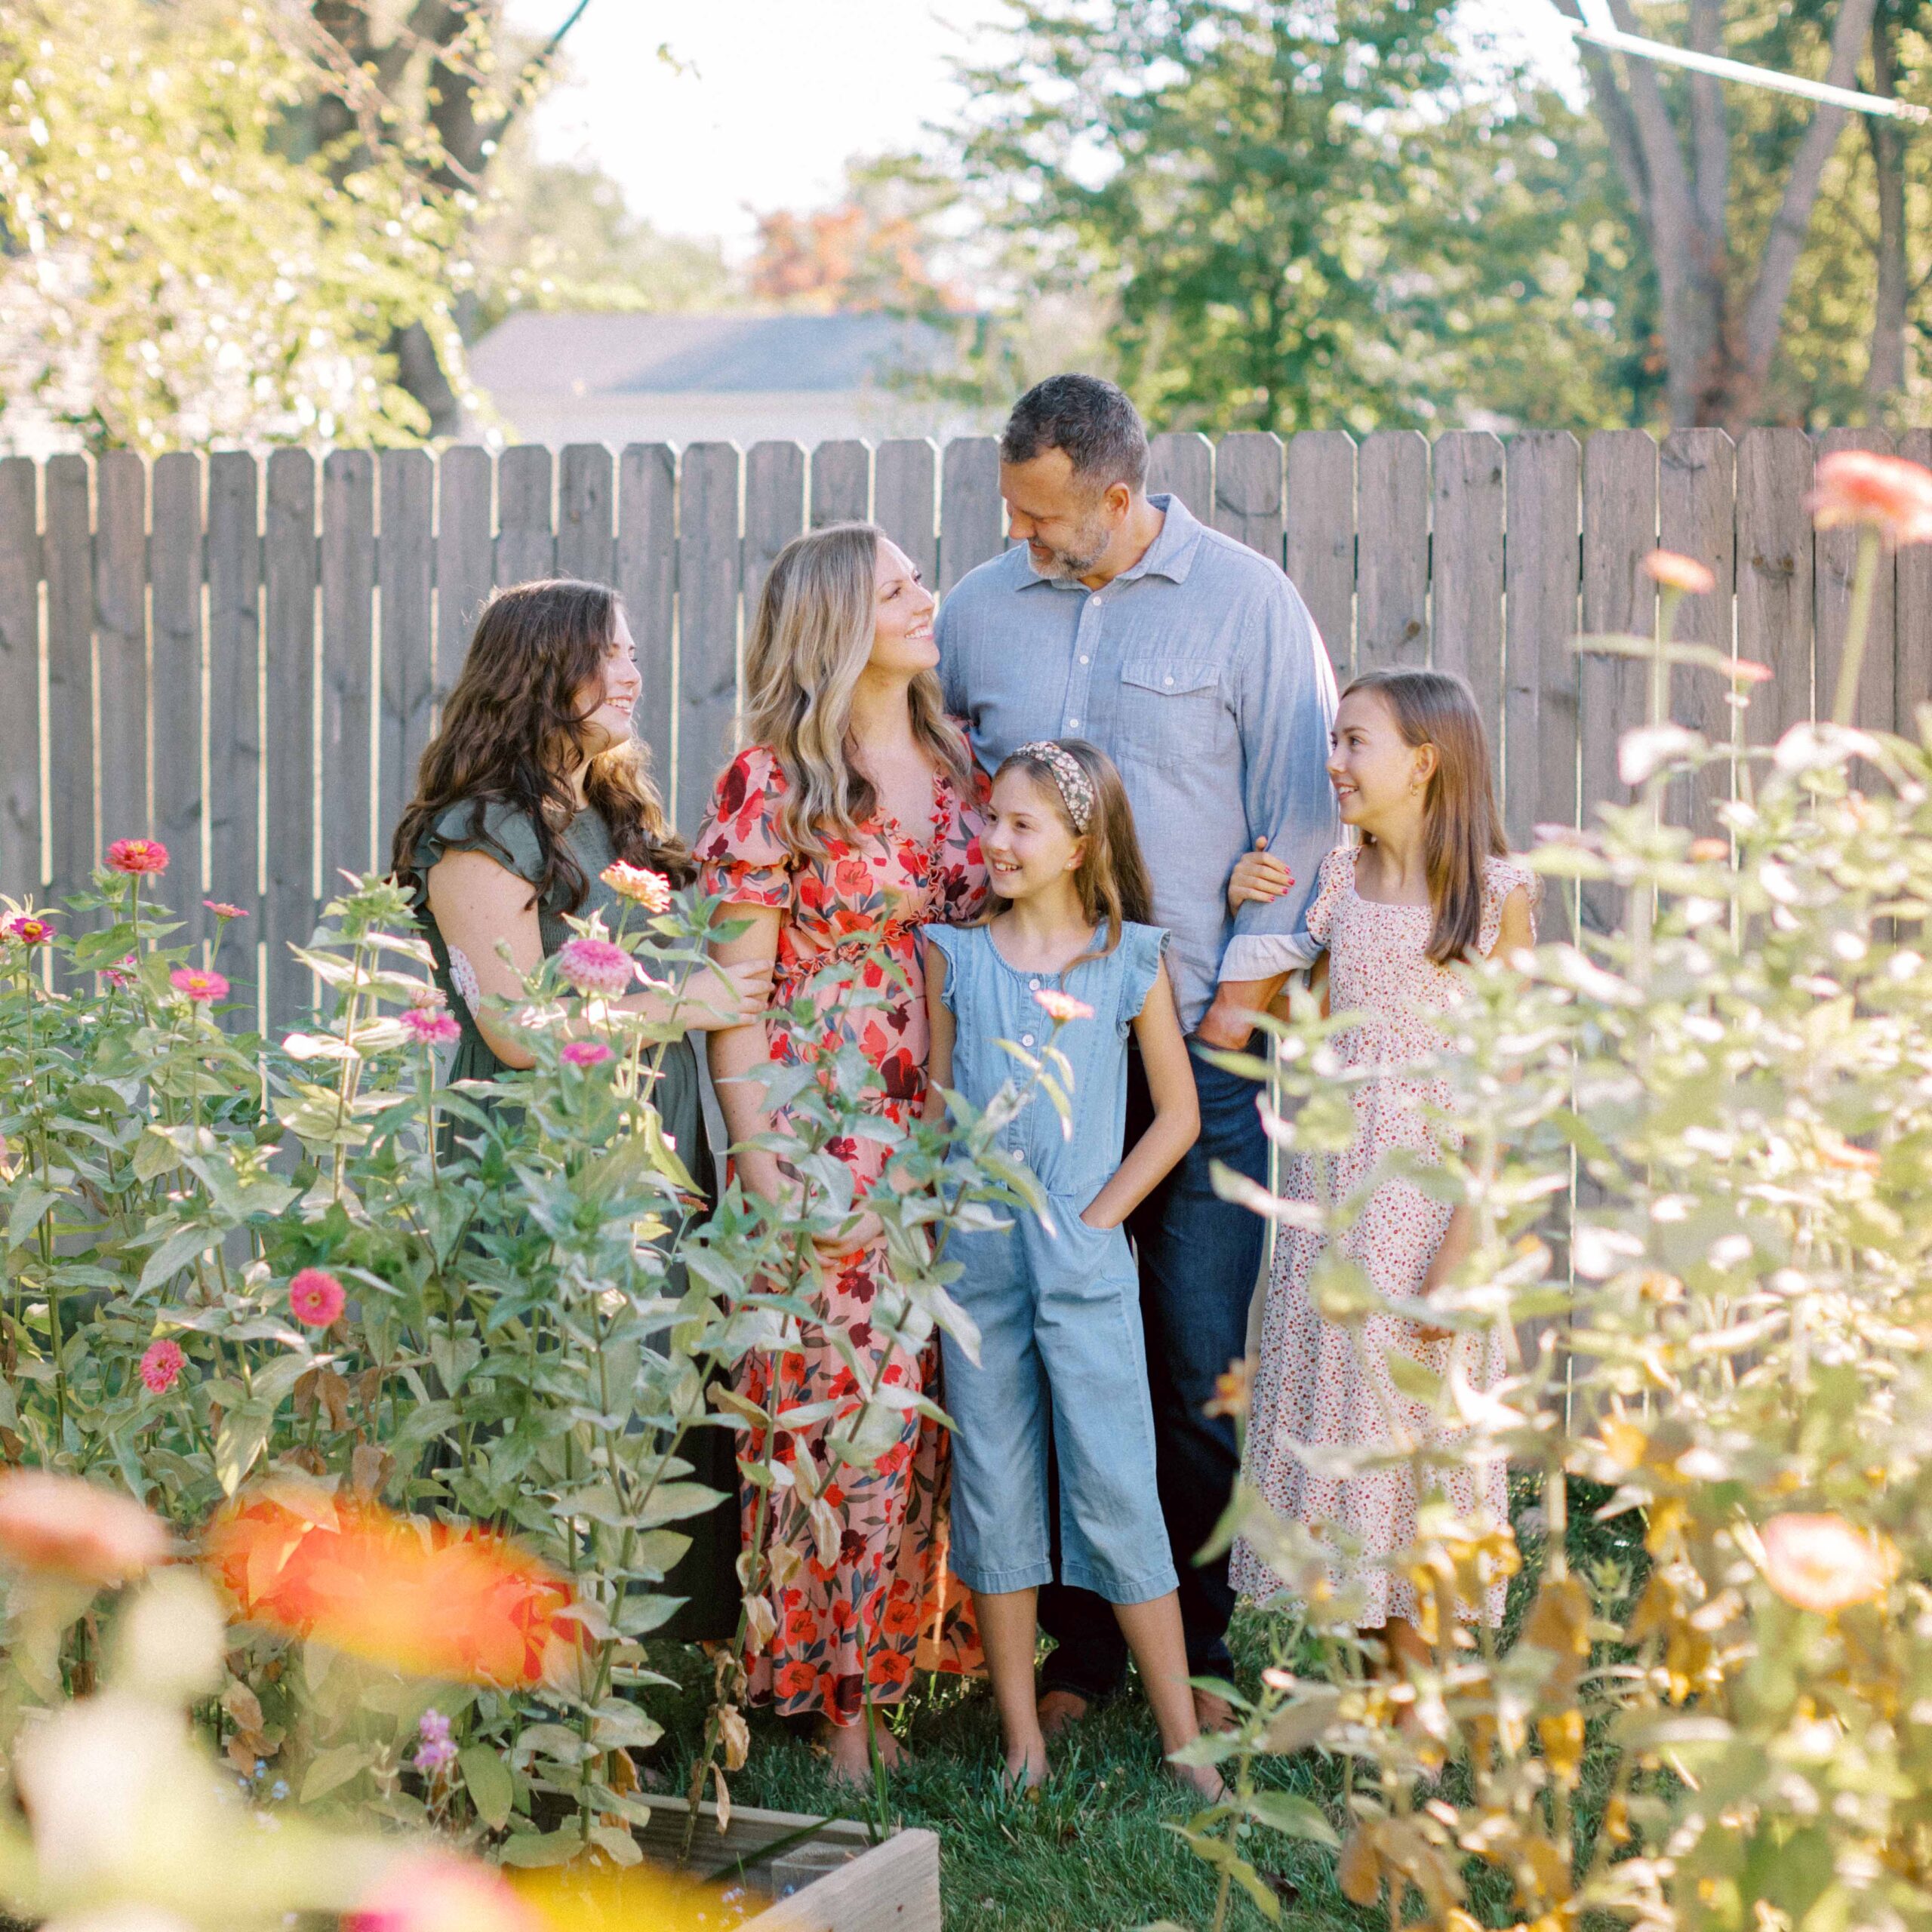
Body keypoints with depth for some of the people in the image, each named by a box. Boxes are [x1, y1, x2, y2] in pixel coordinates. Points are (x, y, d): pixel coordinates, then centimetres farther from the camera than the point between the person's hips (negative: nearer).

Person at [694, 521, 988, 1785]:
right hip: (825, 1136, -5)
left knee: (932, 1404, 8)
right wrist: (763, 1166, -13)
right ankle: (836, 1706, 8)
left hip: (949, 1132, 5)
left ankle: (898, 1670, 20)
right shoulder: (774, 781, -6)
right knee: (837, 1406, -3)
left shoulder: (959, 764, 11)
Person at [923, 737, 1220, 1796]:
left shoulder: (1132, 958, 0)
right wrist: (957, 1219, -1)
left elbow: (1178, 1113, 5)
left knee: (1117, 1491, -3)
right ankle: (1021, 1738, 14)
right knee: (995, 1493, 5)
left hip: (1084, 1259, -2)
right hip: (978, 1257, 2)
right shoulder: (954, 954, 5)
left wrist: (1097, 1215, -4)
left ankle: (1185, 1742, 4)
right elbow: (938, 1104, 9)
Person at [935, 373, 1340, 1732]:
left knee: (1205, 1366, -2)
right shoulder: (979, 612, 11)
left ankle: (1195, 1650, 10)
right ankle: (1077, 1647, 12)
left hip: (1196, 1043, -2)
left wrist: (1239, 1002, -3)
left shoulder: (1245, 600, 2)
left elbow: (1303, 814, 2)